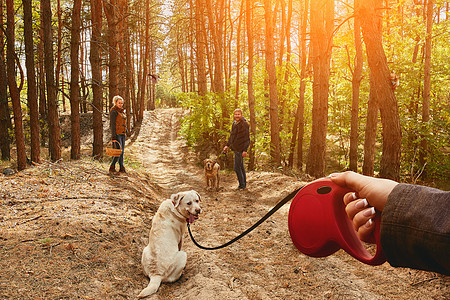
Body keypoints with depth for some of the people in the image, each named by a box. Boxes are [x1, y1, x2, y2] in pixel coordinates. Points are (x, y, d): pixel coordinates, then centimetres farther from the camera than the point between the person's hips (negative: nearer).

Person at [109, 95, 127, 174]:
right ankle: (112, 167, -2)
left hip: (122, 134, 8)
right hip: (117, 134, -8)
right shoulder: (114, 112, -9)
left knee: (122, 151, 7)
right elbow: (112, 124, -14)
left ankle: (121, 168, 10)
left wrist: (126, 131, 18)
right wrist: (113, 136, -19)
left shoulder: (122, 111, 16)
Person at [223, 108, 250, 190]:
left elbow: (247, 138, -16)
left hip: (240, 148, -9)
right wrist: (227, 145, 15)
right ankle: (243, 184, 25)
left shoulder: (244, 124, -14)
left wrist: (245, 150, -21)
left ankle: (242, 185, 4)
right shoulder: (234, 123, 12)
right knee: (241, 166, 15)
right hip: (235, 148, 9)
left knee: (237, 167, -8)